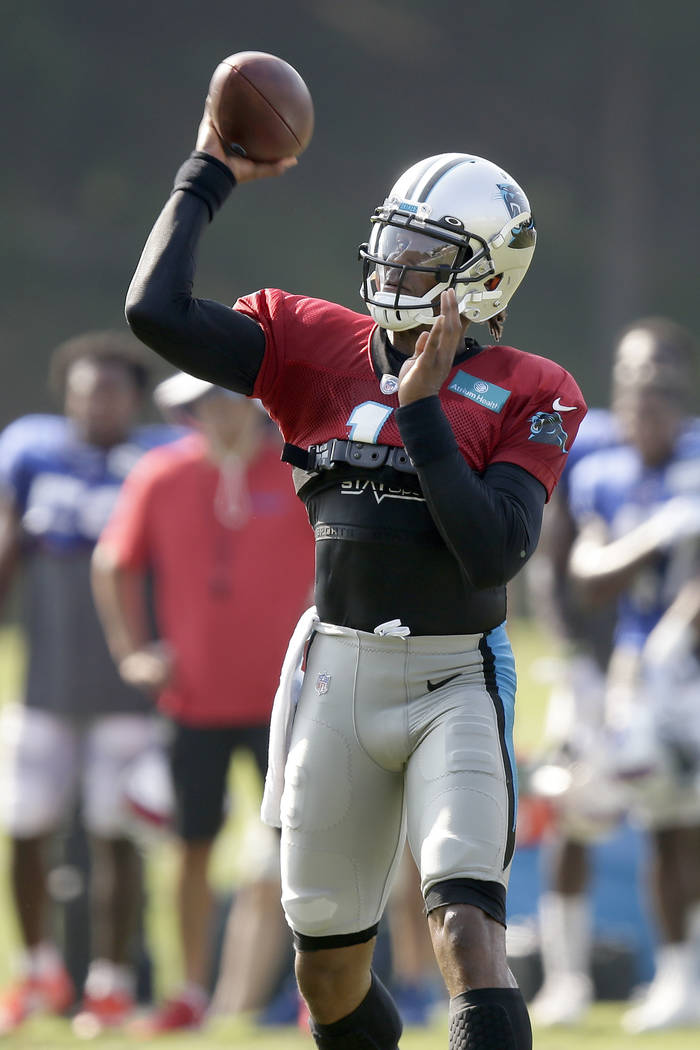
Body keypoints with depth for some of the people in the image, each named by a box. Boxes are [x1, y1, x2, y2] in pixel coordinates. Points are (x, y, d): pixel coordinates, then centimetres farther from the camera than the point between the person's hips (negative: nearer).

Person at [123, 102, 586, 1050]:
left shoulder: (525, 395, -5)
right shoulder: (319, 349, 3)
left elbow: (494, 552, -17)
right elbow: (157, 313, -5)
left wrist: (421, 407, -18)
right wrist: (208, 179, 2)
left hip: (456, 679, -4)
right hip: (337, 673, 4)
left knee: (467, 924, -22)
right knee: (328, 964, 11)